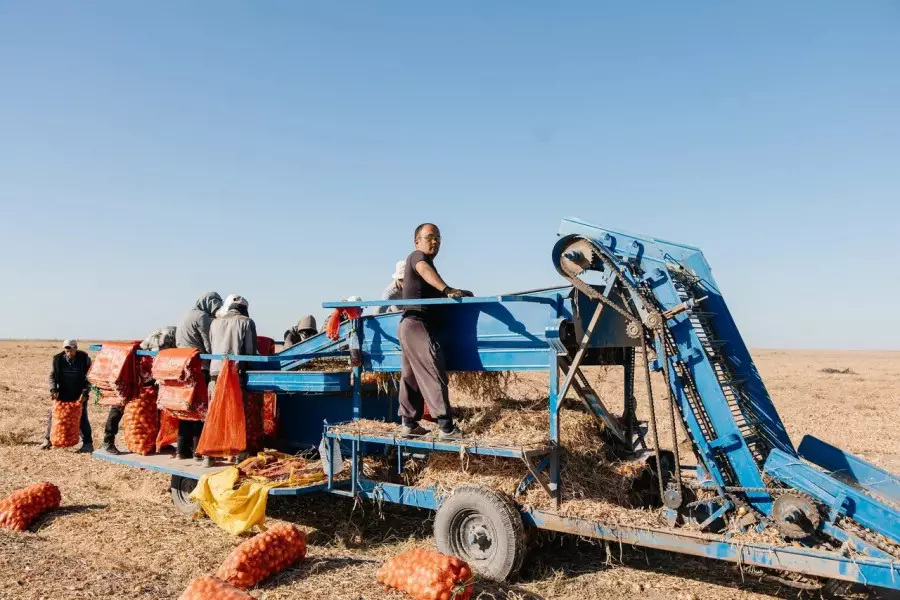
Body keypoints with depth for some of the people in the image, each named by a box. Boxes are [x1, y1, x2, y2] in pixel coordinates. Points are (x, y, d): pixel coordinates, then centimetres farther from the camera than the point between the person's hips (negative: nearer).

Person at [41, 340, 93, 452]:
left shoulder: (84, 358, -11)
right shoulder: (57, 359, -6)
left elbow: (89, 378, -7)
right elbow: (52, 376, 1)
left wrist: (85, 393, -17)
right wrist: (53, 390, -15)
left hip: (79, 394, -3)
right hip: (63, 394, 3)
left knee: (82, 418, -5)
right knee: (53, 415, 3)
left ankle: (88, 444, 0)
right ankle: (47, 440, 21)